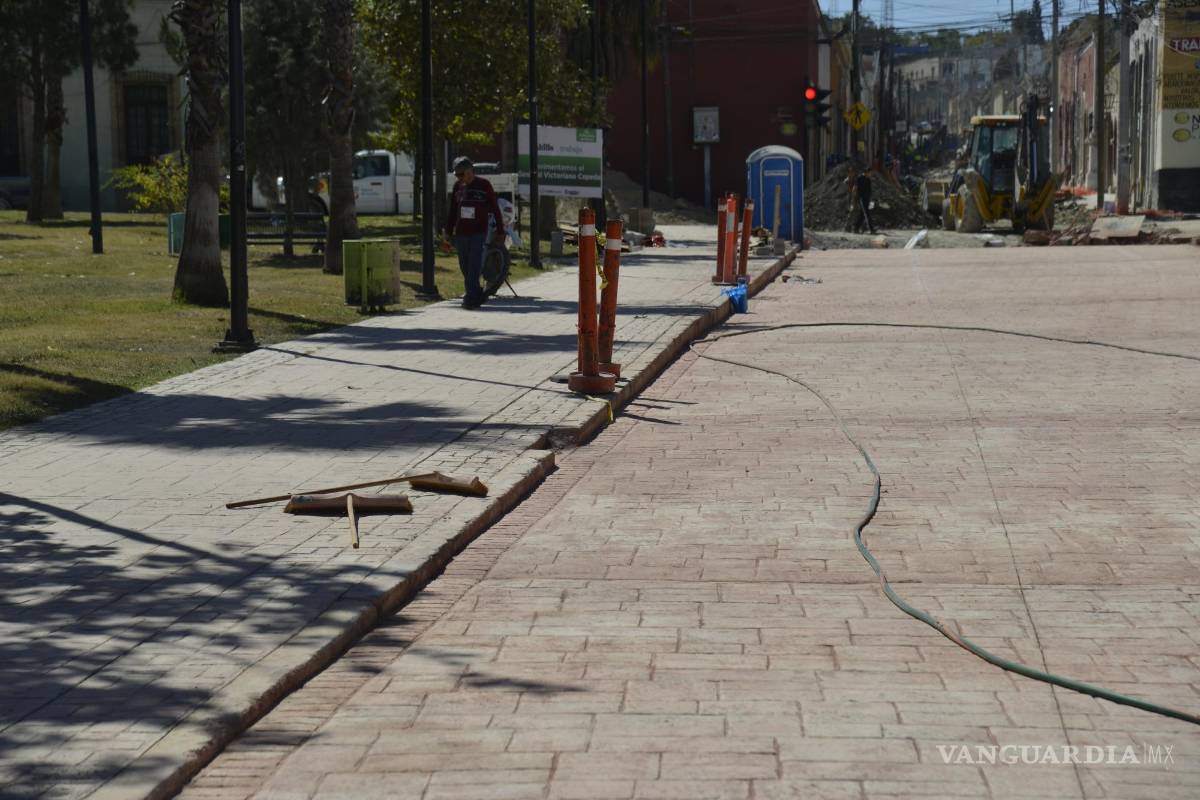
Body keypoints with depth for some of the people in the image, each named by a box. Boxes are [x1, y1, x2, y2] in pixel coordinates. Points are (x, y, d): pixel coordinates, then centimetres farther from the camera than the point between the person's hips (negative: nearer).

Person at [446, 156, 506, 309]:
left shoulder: (484, 185, -1)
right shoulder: (458, 186, 10)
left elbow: (495, 209, 2)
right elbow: (452, 212, 16)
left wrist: (500, 232, 0)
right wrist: (448, 232, 14)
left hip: (478, 233, -5)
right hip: (461, 233, 5)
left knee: (474, 268, -12)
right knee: (465, 268, 7)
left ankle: (471, 298, -13)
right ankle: (478, 296, 19)